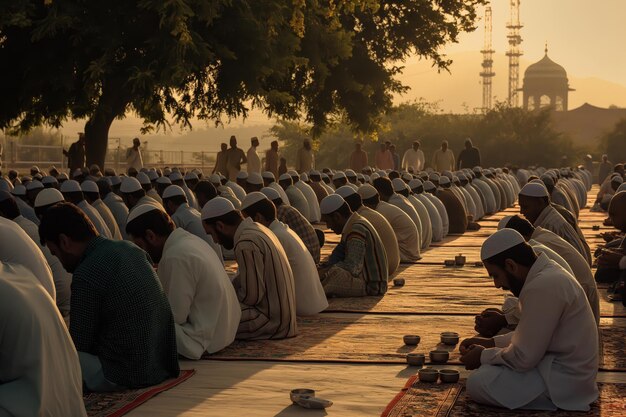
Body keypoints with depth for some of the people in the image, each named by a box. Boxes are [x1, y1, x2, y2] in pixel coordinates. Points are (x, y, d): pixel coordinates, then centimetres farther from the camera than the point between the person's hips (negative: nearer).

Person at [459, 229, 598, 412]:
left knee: (477, 382, -14)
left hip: (564, 380, -11)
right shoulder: (547, 273, 7)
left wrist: (483, 356, -7)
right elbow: (531, 334, 19)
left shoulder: (543, 287, -26)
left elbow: (523, 358, -23)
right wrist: (491, 342, 11)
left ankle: (552, 400, -7)